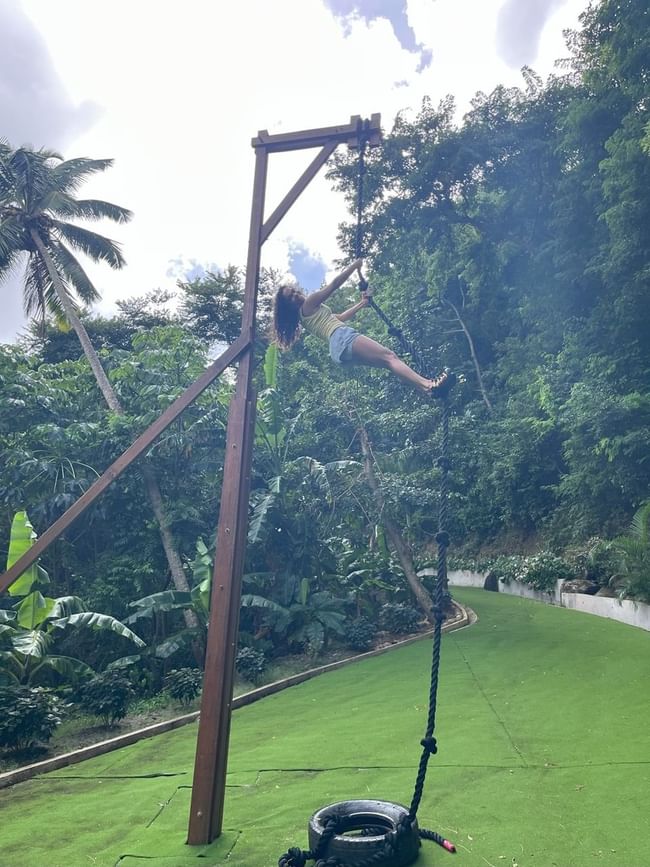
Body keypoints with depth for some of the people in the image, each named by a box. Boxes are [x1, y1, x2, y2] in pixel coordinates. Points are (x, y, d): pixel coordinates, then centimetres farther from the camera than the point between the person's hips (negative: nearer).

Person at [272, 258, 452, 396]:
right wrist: (356, 264, 14)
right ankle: (428, 385, -40)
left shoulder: (305, 315, 31)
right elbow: (334, 284, 4)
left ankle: (426, 386, -16)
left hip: (339, 347, 10)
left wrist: (362, 303, 37)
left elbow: (339, 318, 36)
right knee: (389, 356, -23)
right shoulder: (309, 303, 4)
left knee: (389, 359, -2)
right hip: (343, 339, -10)